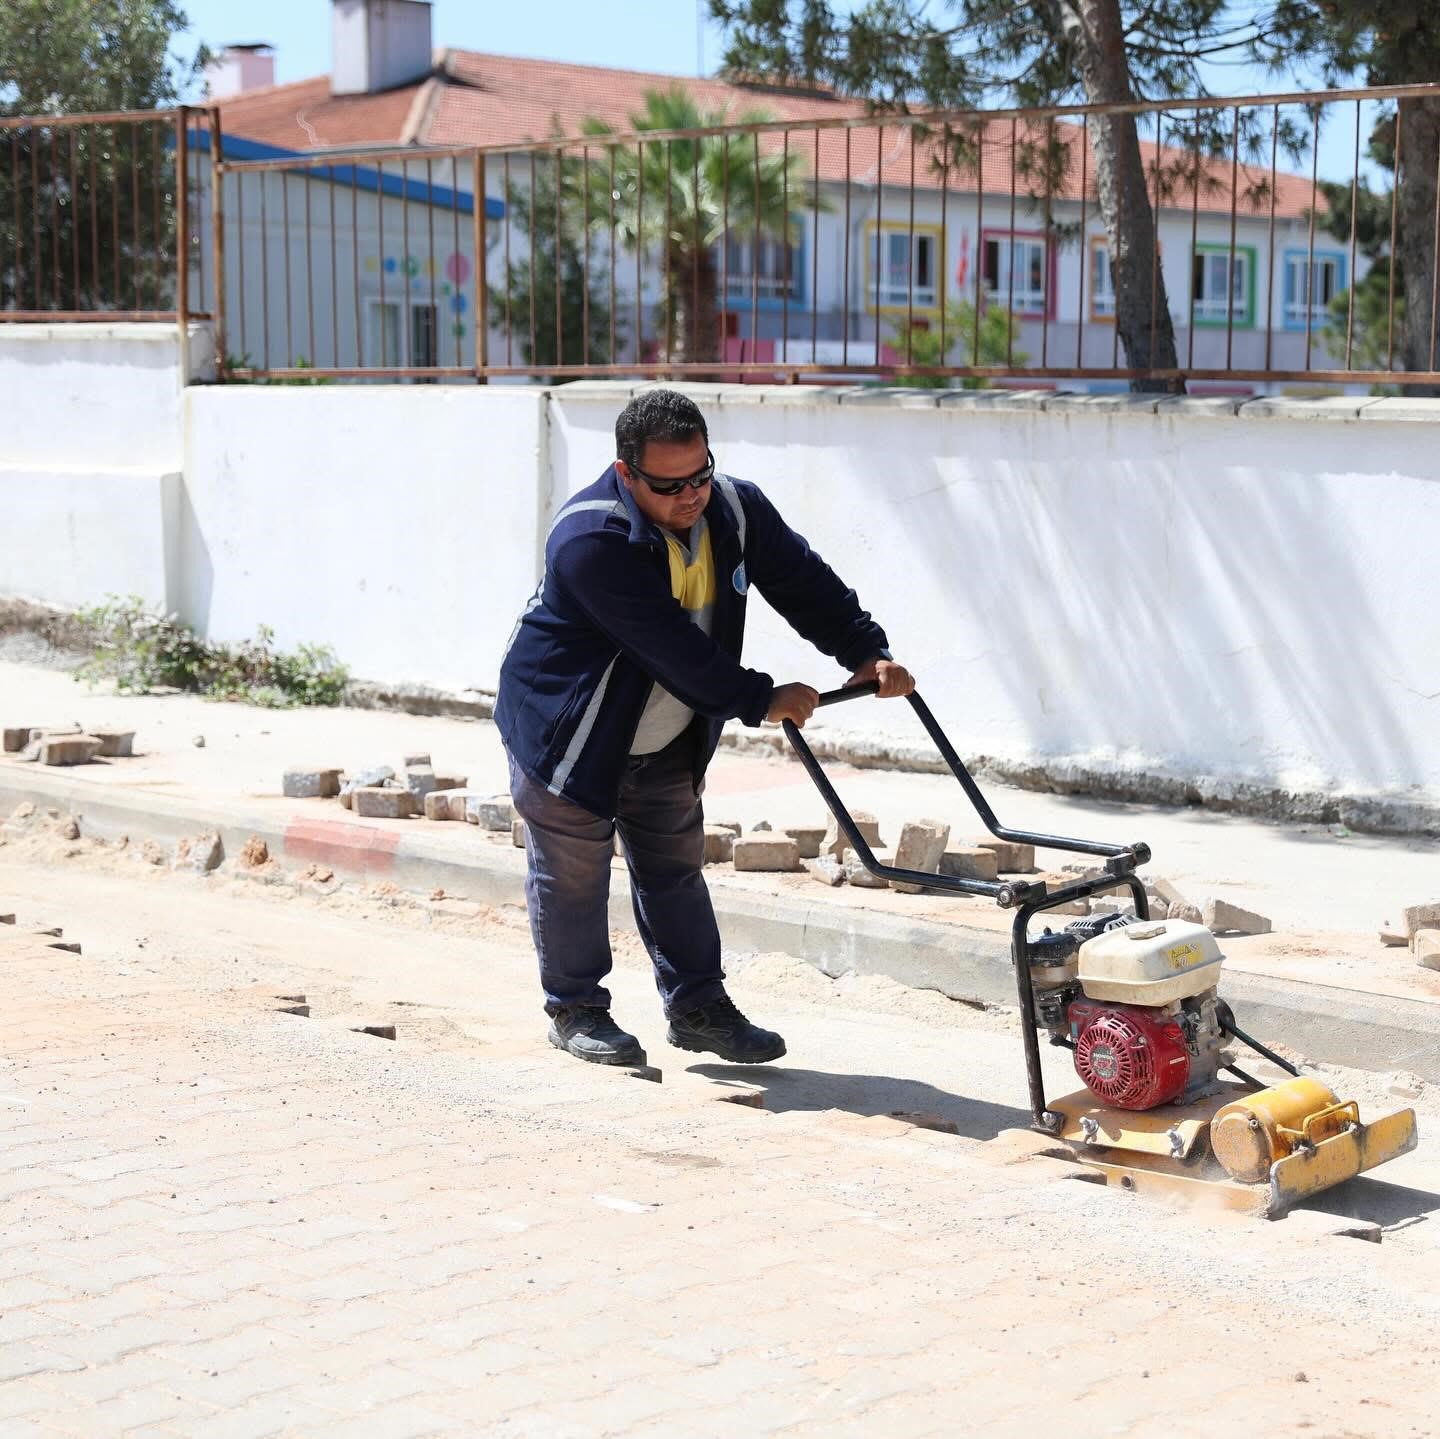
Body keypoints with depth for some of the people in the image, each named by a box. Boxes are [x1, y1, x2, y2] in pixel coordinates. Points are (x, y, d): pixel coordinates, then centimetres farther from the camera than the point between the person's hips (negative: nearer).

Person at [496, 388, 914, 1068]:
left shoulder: (735, 509, -10)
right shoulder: (590, 540, -32)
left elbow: (802, 580, -2)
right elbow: (669, 647, -33)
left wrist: (867, 653, -13)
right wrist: (761, 700, -29)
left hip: (668, 743, 6)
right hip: (567, 731, -6)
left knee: (675, 868, 12)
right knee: (572, 874, 4)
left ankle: (699, 1006, 21)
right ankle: (575, 1009, 20)